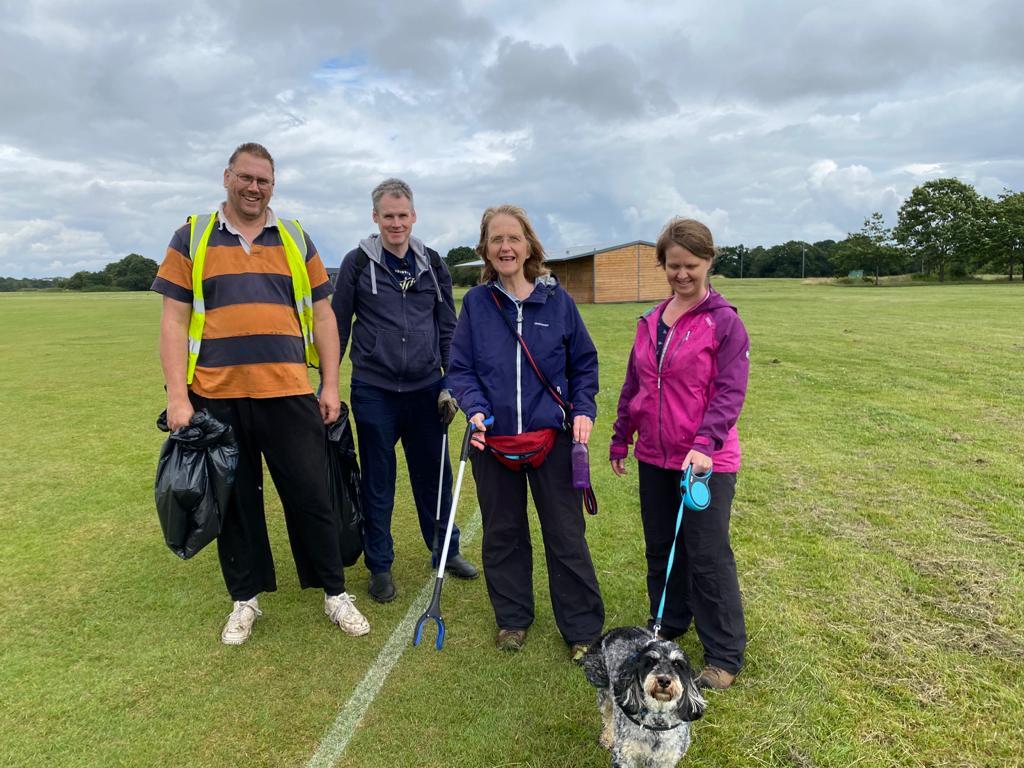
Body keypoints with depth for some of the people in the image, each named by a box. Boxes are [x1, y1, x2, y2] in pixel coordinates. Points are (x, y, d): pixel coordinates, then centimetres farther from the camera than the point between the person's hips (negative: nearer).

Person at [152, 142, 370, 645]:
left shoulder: (296, 240, 11)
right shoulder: (192, 239, 7)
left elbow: (321, 316, 10)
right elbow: (174, 320, 2)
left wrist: (330, 385, 3)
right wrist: (178, 396, -6)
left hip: (289, 395, 0)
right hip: (216, 398, 0)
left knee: (311, 496, 5)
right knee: (235, 501, 11)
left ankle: (334, 592, 21)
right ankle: (245, 599, 28)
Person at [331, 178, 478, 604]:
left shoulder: (432, 263, 6)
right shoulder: (358, 262, -1)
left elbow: (448, 328, 10)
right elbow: (339, 327, 3)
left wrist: (453, 383, 4)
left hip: (425, 388, 2)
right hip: (374, 390, -2)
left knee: (435, 474, 11)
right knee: (378, 481, 8)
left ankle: (446, 551, 31)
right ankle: (379, 566, 24)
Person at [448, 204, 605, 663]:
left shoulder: (556, 299, -1)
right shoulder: (476, 303, 1)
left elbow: (584, 362, 6)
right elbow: (460, 368, 2)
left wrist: (583, 409, -8)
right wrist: (475, 409, -15)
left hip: (551, 436, -1)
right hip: (493, 440, 2)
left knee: (566, 534, 6)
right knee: (502, 532, 15)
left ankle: (582, 630, 22)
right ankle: (512, 618, 35)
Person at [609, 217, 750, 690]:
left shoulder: (724, 322, -9)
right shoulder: (650, 322, 8)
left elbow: (730, 392, -14)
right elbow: (633, 385, 15)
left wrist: (705, 444, -25)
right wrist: (620, 438, 18)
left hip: (706, 461, -6)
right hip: (654, 457, 6)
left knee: (708, 557, 1)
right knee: (660, 549, 18)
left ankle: (724, 656, 18)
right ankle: (668, 628, 38)